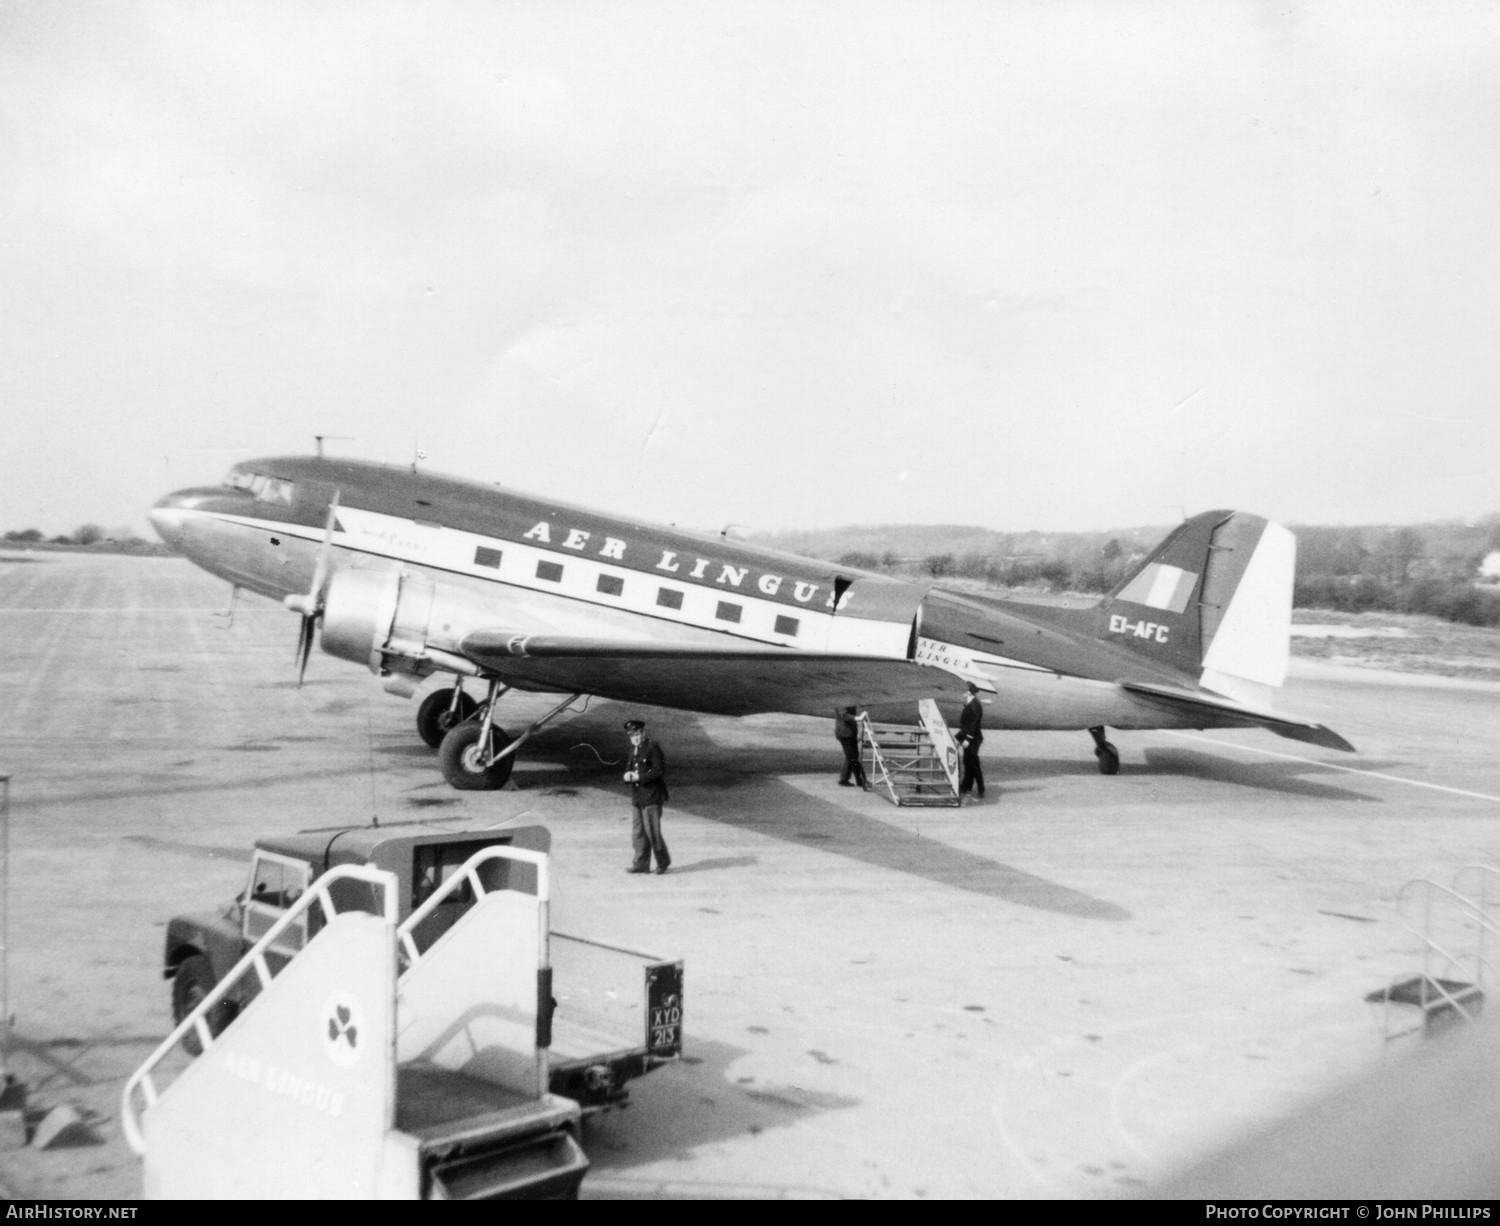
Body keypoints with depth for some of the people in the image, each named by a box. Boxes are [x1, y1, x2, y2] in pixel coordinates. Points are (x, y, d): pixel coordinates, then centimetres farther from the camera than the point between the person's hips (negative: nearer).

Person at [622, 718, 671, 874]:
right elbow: (629, 767, 21)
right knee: (637, 832, 6)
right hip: (637, 797, 8)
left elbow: (659, 772, -15)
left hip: (652, 797, -8)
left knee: (652, 831, -4)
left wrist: (639, 777, -20)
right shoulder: (634, 749, 14)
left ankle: (663, 861, 12)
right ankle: (641, 864, 12)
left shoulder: (653, 748, -11)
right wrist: (628, 775, -3)